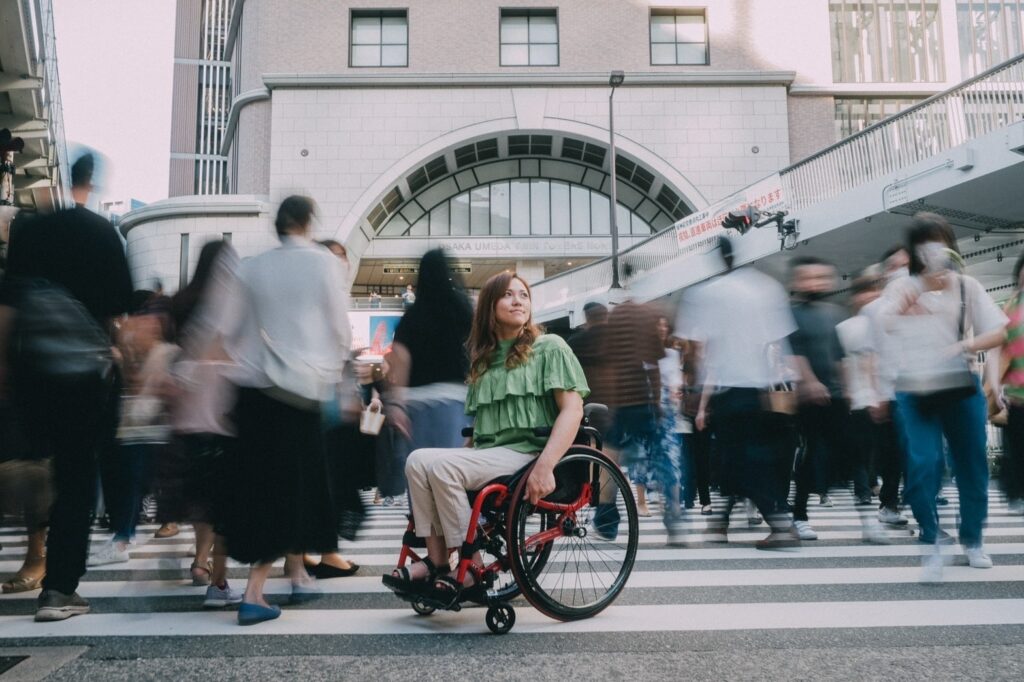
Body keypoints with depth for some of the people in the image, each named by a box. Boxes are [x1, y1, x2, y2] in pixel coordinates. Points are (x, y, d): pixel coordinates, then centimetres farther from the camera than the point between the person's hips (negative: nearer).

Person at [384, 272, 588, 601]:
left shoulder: (550, 347, 2)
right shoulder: (484, 360, 20)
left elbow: (572, 409, -9)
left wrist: (544, 466, -22)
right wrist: (467, 450, 8)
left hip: (526, 450, -6)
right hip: (487, 452, 6)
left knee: (442, 465, -26)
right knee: (418, 460, -18)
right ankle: (436, 559, -17)